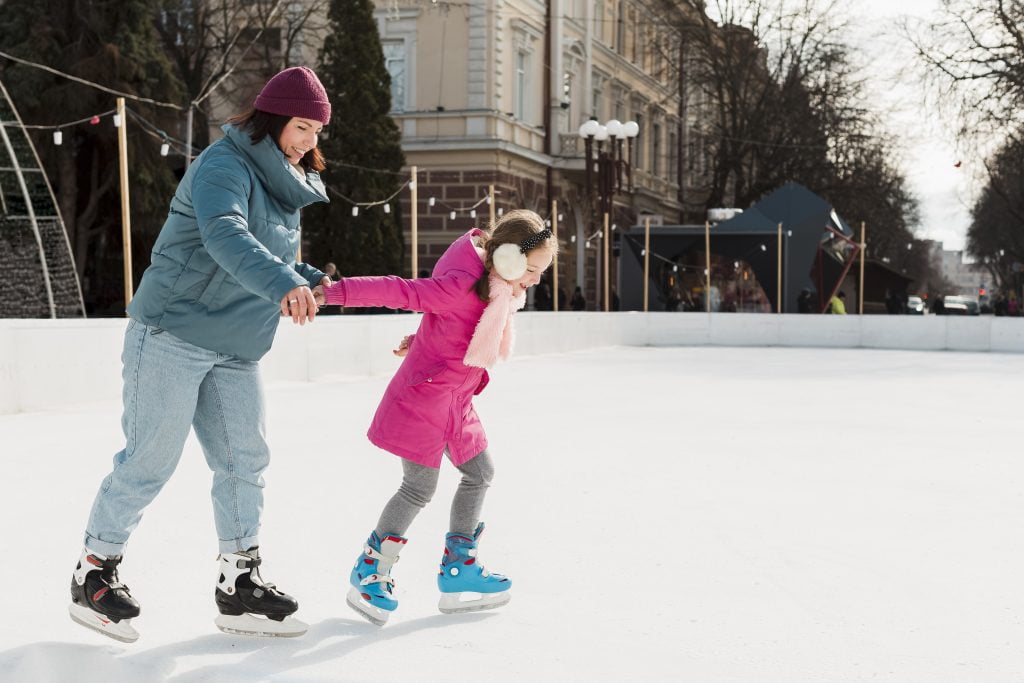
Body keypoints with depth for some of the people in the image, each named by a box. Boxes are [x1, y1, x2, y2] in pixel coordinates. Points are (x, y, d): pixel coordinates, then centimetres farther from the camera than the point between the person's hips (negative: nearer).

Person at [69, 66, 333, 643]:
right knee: (150, 460, -3)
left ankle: (240, 585, 14)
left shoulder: (287, 185, 15)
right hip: (173, 334, -8)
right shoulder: (225, 166, -15)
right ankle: (95, 573, 14)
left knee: (246, 460, 5)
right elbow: (226, 238, -34)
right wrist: (284, 285, -48)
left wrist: (310, 279, 5)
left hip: (236, 351, 8)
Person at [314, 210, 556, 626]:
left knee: (480, 473, 13)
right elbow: (400, 292, -29)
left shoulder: (500, 291, 5)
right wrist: (333, 292, -33)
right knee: (420, 487, -5)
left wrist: (423, 340, 22)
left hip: (456, 401, 10)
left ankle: (458, 567, 24)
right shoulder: (460, 286, -24)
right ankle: (370, 572, 10)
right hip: (424, 396, -10)